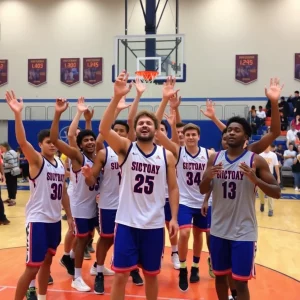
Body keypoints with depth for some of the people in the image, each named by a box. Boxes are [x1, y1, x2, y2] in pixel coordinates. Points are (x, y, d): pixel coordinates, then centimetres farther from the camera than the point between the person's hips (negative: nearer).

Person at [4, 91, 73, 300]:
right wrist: (18, 114, -41)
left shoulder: (61, 164, 9)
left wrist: (69, 215, 14)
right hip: (38, 220, -7)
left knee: (47, 261, 19)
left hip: (55, 220, 7)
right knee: (32, 267, -4)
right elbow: (22, 141, -29)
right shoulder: (36, 161, -11)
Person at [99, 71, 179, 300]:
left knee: (151, 274, 16)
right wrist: (117, 97, -30)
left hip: (154, 224, 2)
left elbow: (173, 188, 6)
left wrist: (174, 217, -3)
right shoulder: (126, 148, -3)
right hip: (127, 223, -1)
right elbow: (104, 129, -20)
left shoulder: (166, 156, 2)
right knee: (121, 275, 4)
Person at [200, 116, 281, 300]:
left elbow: (277, 193, -8)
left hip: (244, 232, -4)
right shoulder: (215, 158, 3)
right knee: (220, 275, 16)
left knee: (241, 281, 2)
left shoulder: (256, 161, -8)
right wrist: (208, 177, -14)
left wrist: (255, 180, -26)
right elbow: (203, 190, 8)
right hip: (219, 229, 4)